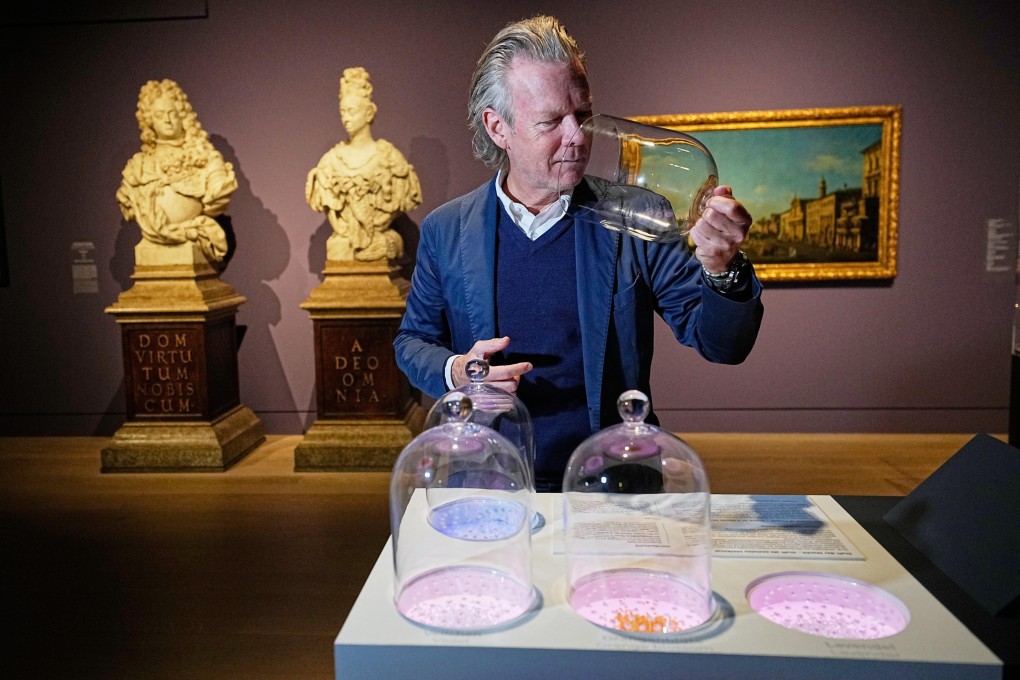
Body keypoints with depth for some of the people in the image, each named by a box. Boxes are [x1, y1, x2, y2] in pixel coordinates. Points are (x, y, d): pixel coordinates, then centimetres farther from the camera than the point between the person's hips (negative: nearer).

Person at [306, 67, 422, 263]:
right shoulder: (333, 158, 7)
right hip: (343, 245, 2)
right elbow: (327, 206, 8)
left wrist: (373, 224, -9)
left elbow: (398, 204, 0)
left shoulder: (388, 155, 0)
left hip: (380, 242, -2)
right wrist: (345, 231, -5)